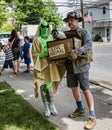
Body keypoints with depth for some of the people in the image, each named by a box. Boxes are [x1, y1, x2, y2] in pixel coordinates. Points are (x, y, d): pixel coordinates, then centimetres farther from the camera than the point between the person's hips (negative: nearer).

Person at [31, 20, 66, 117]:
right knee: (44, 86, -1)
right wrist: (47, 53, -19)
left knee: (50, 85, 6)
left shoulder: (50, 37, 12)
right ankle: (47, 108, 10)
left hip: (51, 65, 4)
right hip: (42, 65, -3)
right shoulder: (37, 39, -1)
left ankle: (51, 106, 16)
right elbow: (35, 54, -6)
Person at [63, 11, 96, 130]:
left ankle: (92, 117, 3)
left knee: (86, 90, -5)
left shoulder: (84, 33, -6)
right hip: (70, 65, 6)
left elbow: (88, 45, -22)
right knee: (74, 88, 14)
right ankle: (80, 110, 33)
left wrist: (77, 51, -38)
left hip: (81, 65, -6)